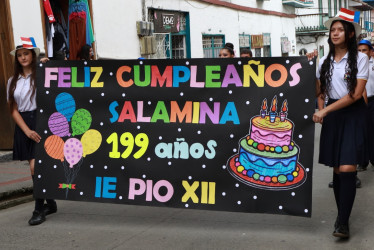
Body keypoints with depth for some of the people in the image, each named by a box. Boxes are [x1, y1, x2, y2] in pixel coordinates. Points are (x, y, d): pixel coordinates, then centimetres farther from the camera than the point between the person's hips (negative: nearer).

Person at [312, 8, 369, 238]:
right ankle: (342, 214, 18)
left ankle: (343, 222, -9)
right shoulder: (324, 62, 9)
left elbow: (356, 93, -13)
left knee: (347, 168, -14)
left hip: (353, 114, -4)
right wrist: (320, 110, -1)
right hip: (332, 116, 5)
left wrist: (325, 110, -15)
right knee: (337, 169, 6)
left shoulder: (360, 58, -5)